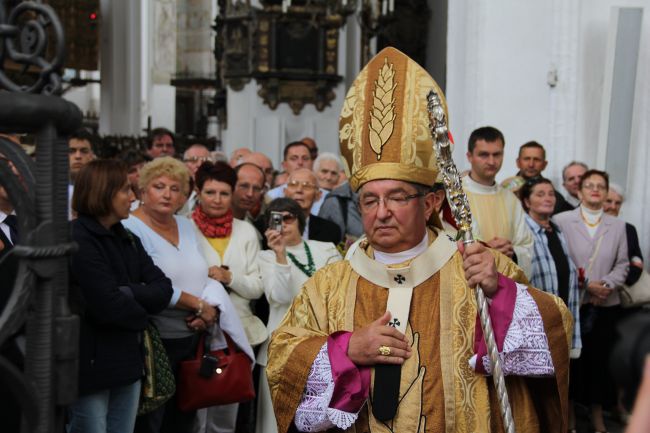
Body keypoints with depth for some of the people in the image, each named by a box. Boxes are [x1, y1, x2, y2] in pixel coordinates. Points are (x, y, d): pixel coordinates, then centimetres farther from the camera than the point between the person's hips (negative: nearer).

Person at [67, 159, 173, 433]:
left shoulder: (127, 240, 12)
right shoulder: (77, 241, -14)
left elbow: (163, 290, 2)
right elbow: (107, 306, -22)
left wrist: (127, 293, -16)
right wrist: (140, 315, -3)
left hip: (127, 361, 8)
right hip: (91, 365, -8)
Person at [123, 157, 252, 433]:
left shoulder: (186, 226, 12)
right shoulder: (132, 229, -11)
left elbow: (203, 278, 12)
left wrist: (212, 308, -9)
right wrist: (198, 305, -12)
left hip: (192, 337, 7)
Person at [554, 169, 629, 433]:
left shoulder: (617, 226, 10)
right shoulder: (561, 220, -2)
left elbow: (622, 265, 9)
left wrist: (607, 284, -9)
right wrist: (585, 284, -12)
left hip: (606, 304, 3)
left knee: (600, 358, 6)